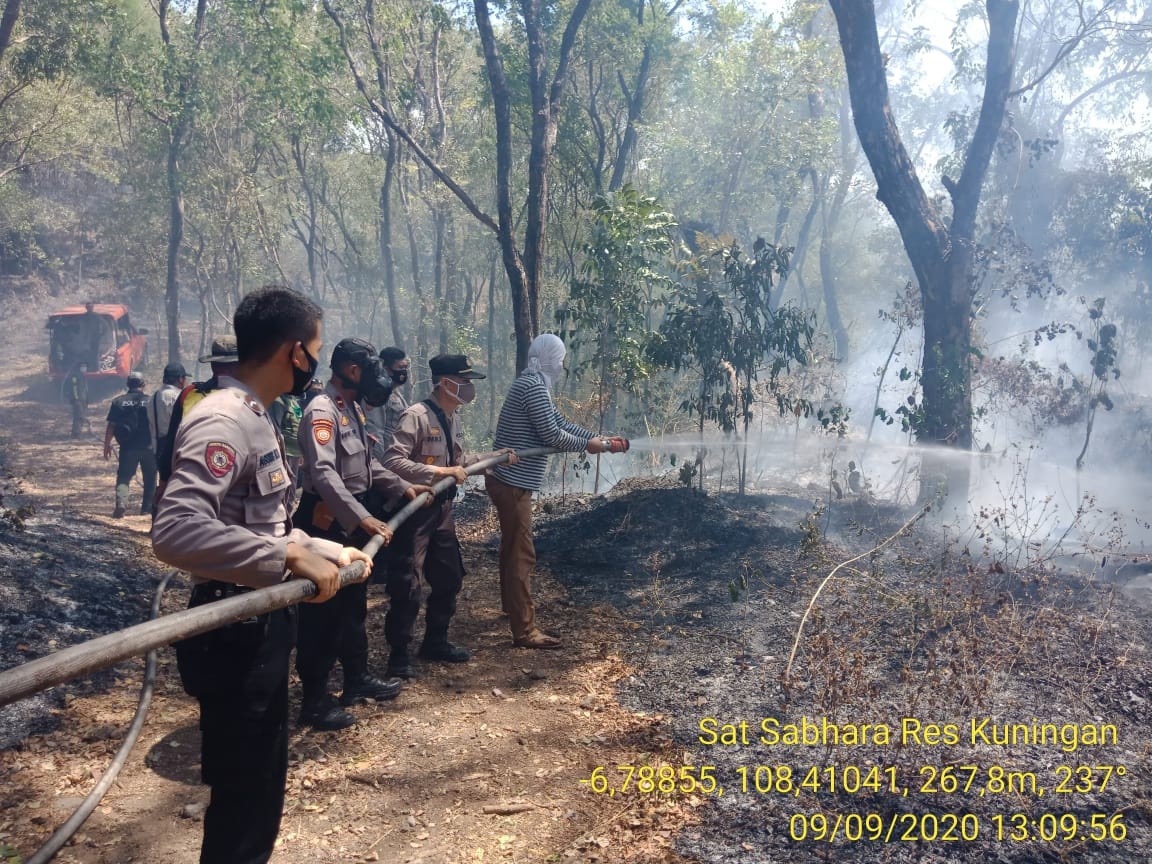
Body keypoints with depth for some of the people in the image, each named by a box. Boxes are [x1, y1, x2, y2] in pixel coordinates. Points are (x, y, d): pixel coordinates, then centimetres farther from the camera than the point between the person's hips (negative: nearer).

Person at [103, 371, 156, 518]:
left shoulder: (118, 401, 0)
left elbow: (111, 425, 0)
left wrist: (107, 445, 8)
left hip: (128, 446, 0)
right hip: (148, 446, 0)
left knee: (123, 477, 4)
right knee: (149, 477, 13)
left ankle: (121, 502, -18)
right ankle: (147, 507, 16)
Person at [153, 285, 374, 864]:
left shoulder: (254, 418, 11)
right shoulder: (223, 422, -22)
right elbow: (175, 529, -37)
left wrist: (329, 552, 16)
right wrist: (291, 558, -37)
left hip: (262, 628, 10)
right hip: (235, 636, -10)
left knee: (259, 788, 24)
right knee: (244, 798, 5)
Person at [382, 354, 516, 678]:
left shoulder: (452, 420, 9)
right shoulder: (416, 416, -19)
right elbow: (393, 462, -27)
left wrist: (495, 456, 13)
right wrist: (441, 472, -28)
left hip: (441, 509, 9)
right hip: (414, 509, -9)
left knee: (449, 578, 16)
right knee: (407, 586, -2)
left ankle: (435, 641, 32)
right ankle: (398, 653, 13)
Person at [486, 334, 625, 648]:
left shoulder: (532, 383, 15)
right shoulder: (535, 386, -18)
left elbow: (560, 422, 18)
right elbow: (551, 435, -20)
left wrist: (596, 437, 12)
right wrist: (587, 445, -5)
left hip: (510, 480, 11)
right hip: (513, 483, -11)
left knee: (512, 546, 24)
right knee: (522, 553, -8)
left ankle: (514, 603, 42)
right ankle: (524, 631, -4)